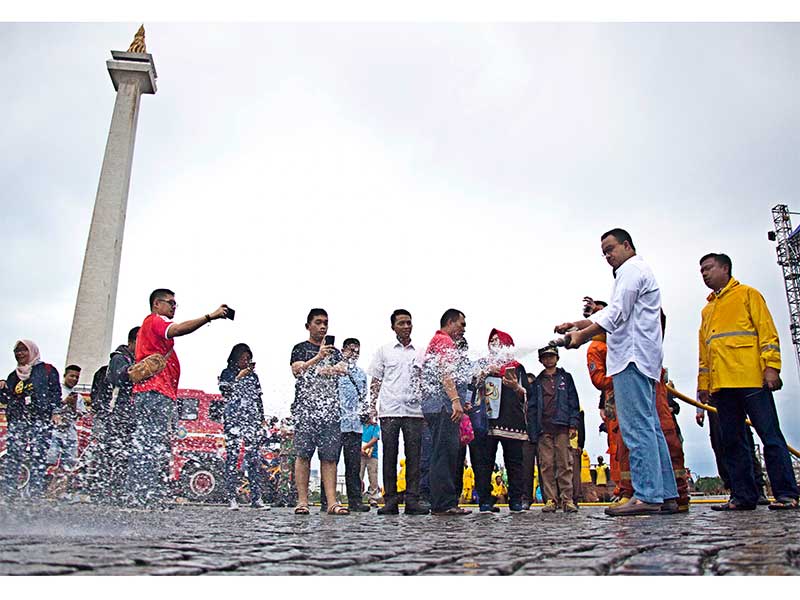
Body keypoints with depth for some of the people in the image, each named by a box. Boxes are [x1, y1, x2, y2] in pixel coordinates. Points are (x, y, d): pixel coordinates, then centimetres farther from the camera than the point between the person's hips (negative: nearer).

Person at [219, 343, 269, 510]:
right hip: (233, 419, -3)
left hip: (252, 419, 3)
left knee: (253, 457, -2)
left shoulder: (253, 375, 18)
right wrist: (239, 376, -9)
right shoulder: (227, 373, 9)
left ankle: (256, 498, -1)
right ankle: (231, 498, -2)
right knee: (232, 456, -6)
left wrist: (262, 418, 16)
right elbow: (224, 391, -7)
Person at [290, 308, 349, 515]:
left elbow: (343, 369, 5)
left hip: (331, 409, 4)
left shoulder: (334, 351, 21)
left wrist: (315, 370, -7)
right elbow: (297, 371, -6)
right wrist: (319, 357, -16)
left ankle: (332, 502, -3)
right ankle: (302, 502, -3)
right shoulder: (300, 348, 10)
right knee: (303, 454, -6)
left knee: (330, 457, -2)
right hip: (305, 408, -3)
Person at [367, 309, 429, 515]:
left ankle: (412, 499, 5)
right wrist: (372, 408, -1)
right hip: (389, 410, -1)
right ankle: (390, 500, 7)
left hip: (414, 410, 1)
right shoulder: (384, 351, 10)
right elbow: (375, 382, 10)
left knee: (414, 455, 0)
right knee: (389, 455, 0)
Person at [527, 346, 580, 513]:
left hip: (562, 426, -1)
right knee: (546, 465, -3)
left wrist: (573, 424, -3)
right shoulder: (537, 382, 18)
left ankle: (567, 499, -5)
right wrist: (533, 431, 3)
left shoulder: (566, 378, 16)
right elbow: (531, 407, 13)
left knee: (565, 464, -6)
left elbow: (573, 402, 9)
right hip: (543, 428, 2)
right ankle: (551, 499, 0)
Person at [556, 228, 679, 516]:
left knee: (637, 427, -13)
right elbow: (611, 314, 27)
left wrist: (582, 334, -7)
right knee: (650, 427, 8)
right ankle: (666, 495, 10)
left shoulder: (631, 270, -2)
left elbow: (617, 314, -13)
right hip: (642, 360, 11)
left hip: (632, 357, -11)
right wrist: (575, 325, 17)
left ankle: (647, 496, -14)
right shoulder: (639, 272, 30)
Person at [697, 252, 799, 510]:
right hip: (721, 384, 6)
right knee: (732, 442, 5)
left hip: (751, 379, -6)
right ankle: (743, 496, 9)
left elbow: (767, 331, -1)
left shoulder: (747, 294, 10)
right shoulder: (707, 310, 26)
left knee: (770, 436, -5)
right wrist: (703, 384, 17)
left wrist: (771, 367, -12)